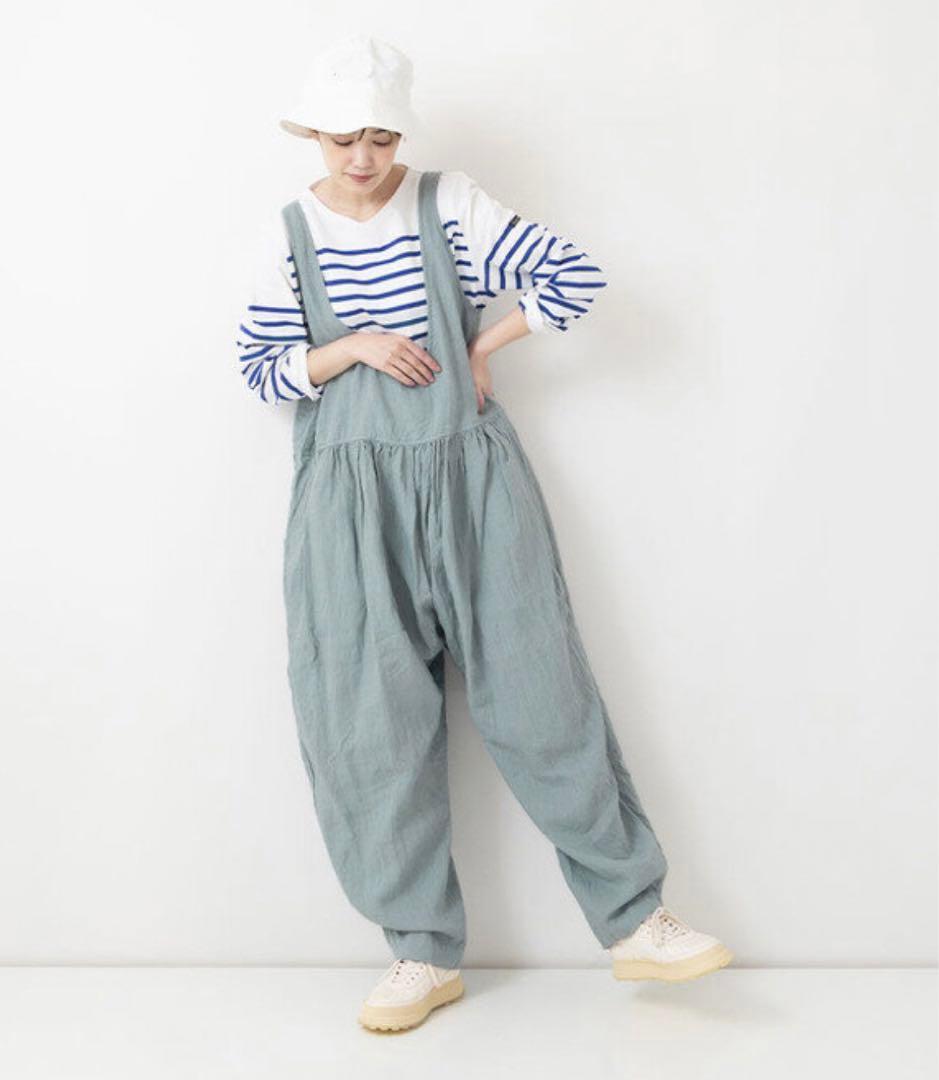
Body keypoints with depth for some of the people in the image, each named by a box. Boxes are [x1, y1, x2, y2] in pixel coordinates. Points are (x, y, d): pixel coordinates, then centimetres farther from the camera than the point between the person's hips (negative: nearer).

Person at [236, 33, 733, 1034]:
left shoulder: (450, 204, 1)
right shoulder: (292, 231, 5)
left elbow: (573, 276, -2)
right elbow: (260, 367, 3)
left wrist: (482, 350, 0)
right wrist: (354, 347, -12)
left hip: (471, 475, -1)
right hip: (352, 493, 1)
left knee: (538, 690, 0)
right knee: (371, 713, 0)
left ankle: (634, 921, 11)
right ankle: (425, 952, 12)